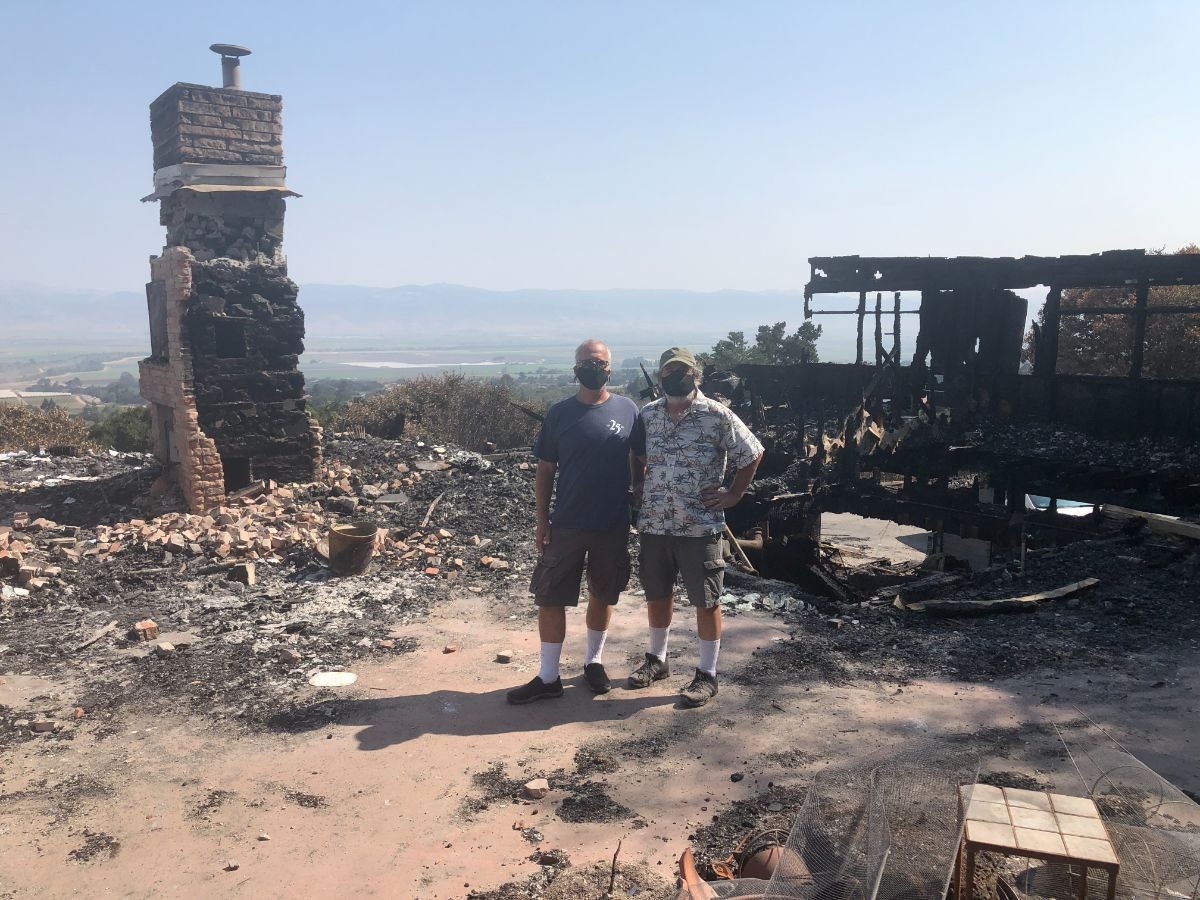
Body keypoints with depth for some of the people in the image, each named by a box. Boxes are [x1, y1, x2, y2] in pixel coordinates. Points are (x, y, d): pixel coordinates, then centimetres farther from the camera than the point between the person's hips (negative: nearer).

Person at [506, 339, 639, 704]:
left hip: (613, 526, 1)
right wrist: (542, 521, -1)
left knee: (602, 596, 14)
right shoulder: (559, 413, -1)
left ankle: (594, 662, 34)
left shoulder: (628, 410, -1)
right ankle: (547, 677, 14)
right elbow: (545, 471, 2)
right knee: (550, 598, 2)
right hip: (566, 525, 0)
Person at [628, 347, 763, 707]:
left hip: (700, 526, -4)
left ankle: (707, 674, 18)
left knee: (706, 601, 4)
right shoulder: (648, 414, 4)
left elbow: (753, 454, -1)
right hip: (654, 525, 5)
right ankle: (657, 660, 36)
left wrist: (733, 494, -3)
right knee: (657, 594, 17)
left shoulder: (717, 416, -10)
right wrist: (639, 486, 9)